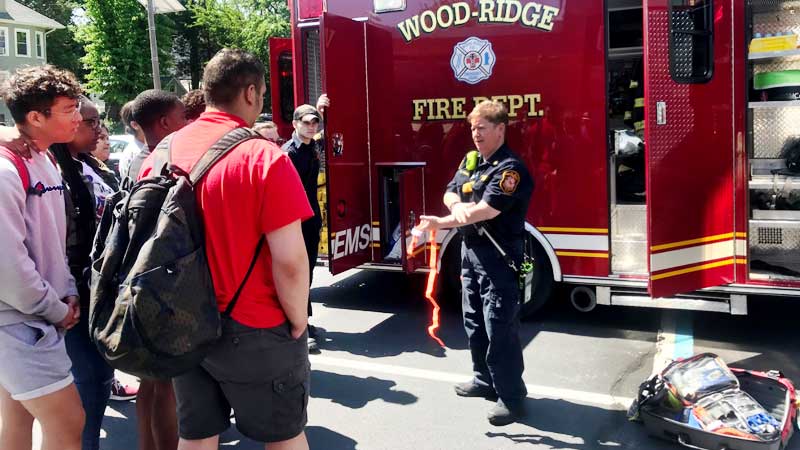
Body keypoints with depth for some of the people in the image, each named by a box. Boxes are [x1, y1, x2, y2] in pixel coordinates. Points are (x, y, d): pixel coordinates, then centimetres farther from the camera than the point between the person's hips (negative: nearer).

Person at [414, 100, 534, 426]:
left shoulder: (510, 168, -16)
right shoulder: (470, 160, 12)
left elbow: (487, 209, -25)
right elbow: (450, 192, 10)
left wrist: (440, 224, -20)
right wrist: (458, 206, -15)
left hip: (499, 256, -9)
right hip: (470, 250, 9)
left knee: (500, 326, -6)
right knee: (474, 321, 17)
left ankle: (512, 397, 4)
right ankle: (485, 379, 33)